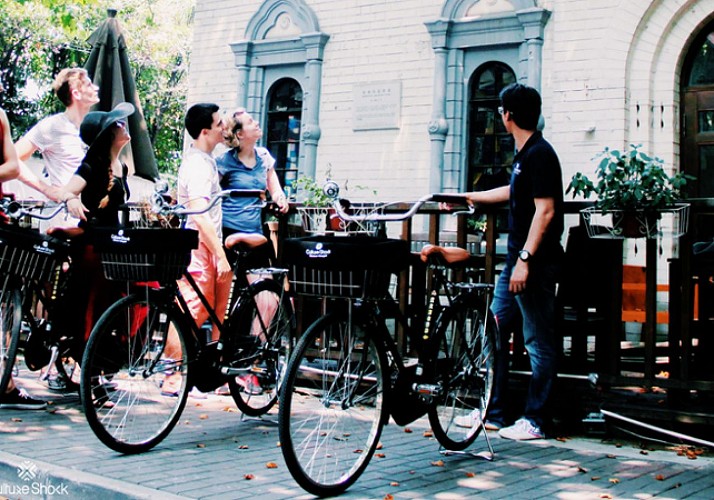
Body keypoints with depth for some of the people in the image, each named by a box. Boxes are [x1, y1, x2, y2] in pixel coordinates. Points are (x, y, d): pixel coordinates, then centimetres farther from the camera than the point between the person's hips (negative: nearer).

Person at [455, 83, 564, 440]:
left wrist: (525, 259, -24)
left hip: (534, 264, -11)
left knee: (538, 343, -2)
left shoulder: (540, 154, -14)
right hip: (517, 261, 11)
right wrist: (468, 197, 43)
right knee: (494, 332, 13)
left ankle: (534, 421, 6)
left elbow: (545, 210, -20)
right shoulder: (525, 154, 15)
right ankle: (493, 413, 21)